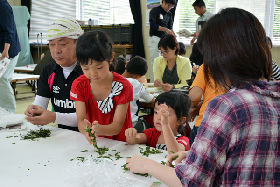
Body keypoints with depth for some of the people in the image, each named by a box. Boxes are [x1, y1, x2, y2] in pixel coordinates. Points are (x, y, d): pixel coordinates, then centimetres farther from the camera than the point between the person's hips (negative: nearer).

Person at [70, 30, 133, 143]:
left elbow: (117, 126, -15)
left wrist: (100, 129, -36)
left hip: (119, 143, -2)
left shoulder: (123, 86, -11)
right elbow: (80, 120, -10)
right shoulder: (79, 85, -3)